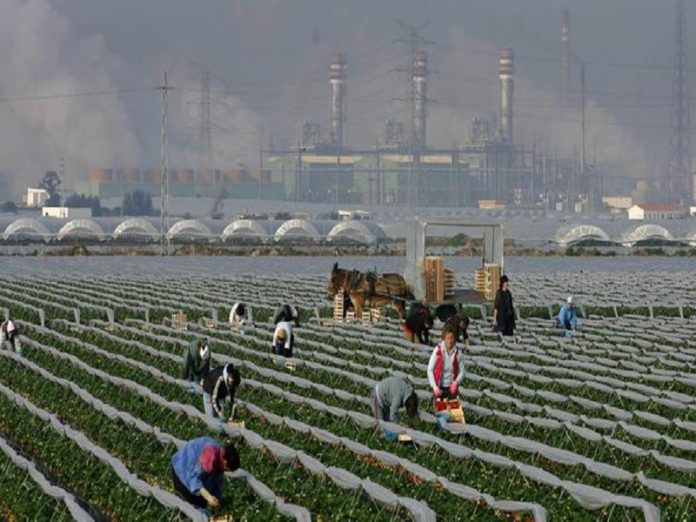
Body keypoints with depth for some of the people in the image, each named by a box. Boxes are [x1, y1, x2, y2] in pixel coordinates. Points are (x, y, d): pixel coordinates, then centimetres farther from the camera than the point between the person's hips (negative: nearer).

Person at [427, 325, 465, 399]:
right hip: (439, 388, -1)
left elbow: (462, 371, 0)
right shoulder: (438, 351, -10)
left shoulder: (457, 352, -7)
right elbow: (430, 370, -8)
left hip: (451, 387, 1)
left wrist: (456, 382, -19)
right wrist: (434, 387, -16)